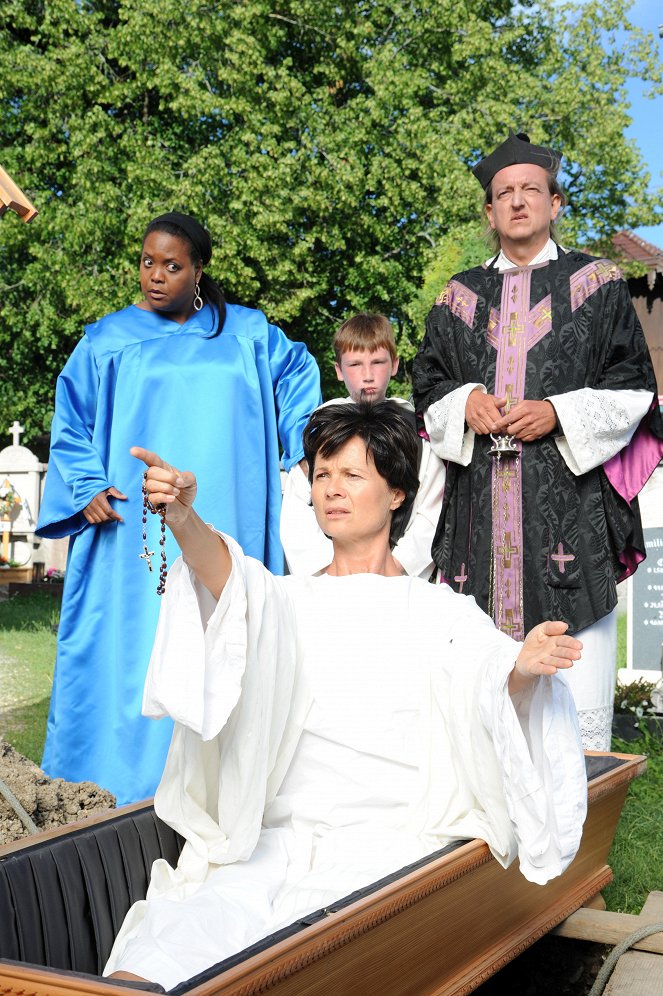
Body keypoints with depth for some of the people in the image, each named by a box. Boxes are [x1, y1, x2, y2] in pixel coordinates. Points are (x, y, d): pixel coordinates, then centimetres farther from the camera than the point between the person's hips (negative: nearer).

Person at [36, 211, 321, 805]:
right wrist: (88, 487, -5)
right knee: (137, 640, -4)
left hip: (223, 527, 1)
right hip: (137, 527, -1)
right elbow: (73, 422, 9)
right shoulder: (109, 340, 7)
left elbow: (298, 375, 22)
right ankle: (141, 781, 4)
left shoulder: (245, 333, 10)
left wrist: (301, 448, 11)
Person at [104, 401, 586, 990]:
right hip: (279, 838, 2)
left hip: (388, 839, -2)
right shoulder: (289, 600, 18)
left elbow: (487, 667, -7)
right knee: (202, 918, -32)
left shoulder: (441, 611, 14)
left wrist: (523, 667, -34)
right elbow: (233, 580, -5)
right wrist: (183, 520, -29)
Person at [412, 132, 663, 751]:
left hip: (570, 496, -2)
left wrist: (559, 412, -10)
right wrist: (465, 401, -5)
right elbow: (427, 387, 17)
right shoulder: (460, 298, 18)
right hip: (479, 507, 3)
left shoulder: (597, 284, 9)